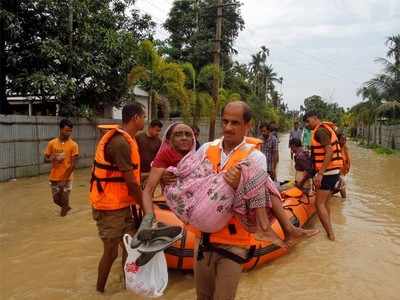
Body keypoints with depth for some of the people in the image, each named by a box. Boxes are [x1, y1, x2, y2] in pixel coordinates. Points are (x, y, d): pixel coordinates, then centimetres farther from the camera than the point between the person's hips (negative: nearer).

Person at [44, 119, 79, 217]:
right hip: (54, 178, 3)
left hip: (67, 178, -2)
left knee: (64, 200, 1)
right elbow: (46, 158, 5)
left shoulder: (73, 145, -9)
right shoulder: (52, 143, -2)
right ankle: (66, 207, 43)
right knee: (56, 199, 13)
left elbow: (73, 164, -10)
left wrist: (65, 178, -15)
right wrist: (53, 159, -18)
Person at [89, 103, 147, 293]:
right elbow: (130, 181, -21)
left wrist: (134, 203, 11)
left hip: (122, 204, 9)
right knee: (111, 252, 4)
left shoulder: (125, 139, 8)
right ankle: (99, 290, 24)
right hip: (110, 207, -9)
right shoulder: (120, 142, -23)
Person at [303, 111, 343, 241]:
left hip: (327, 172, -10)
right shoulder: (326, 129, 17)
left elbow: (329, 151, -24)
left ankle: (331, 235, -5)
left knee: (319, 204, -7)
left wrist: (320, 173, -26)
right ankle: (328, 233, 23)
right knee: (325, 203, 16)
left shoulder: (320, 130, -13)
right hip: (333, 171, 10)